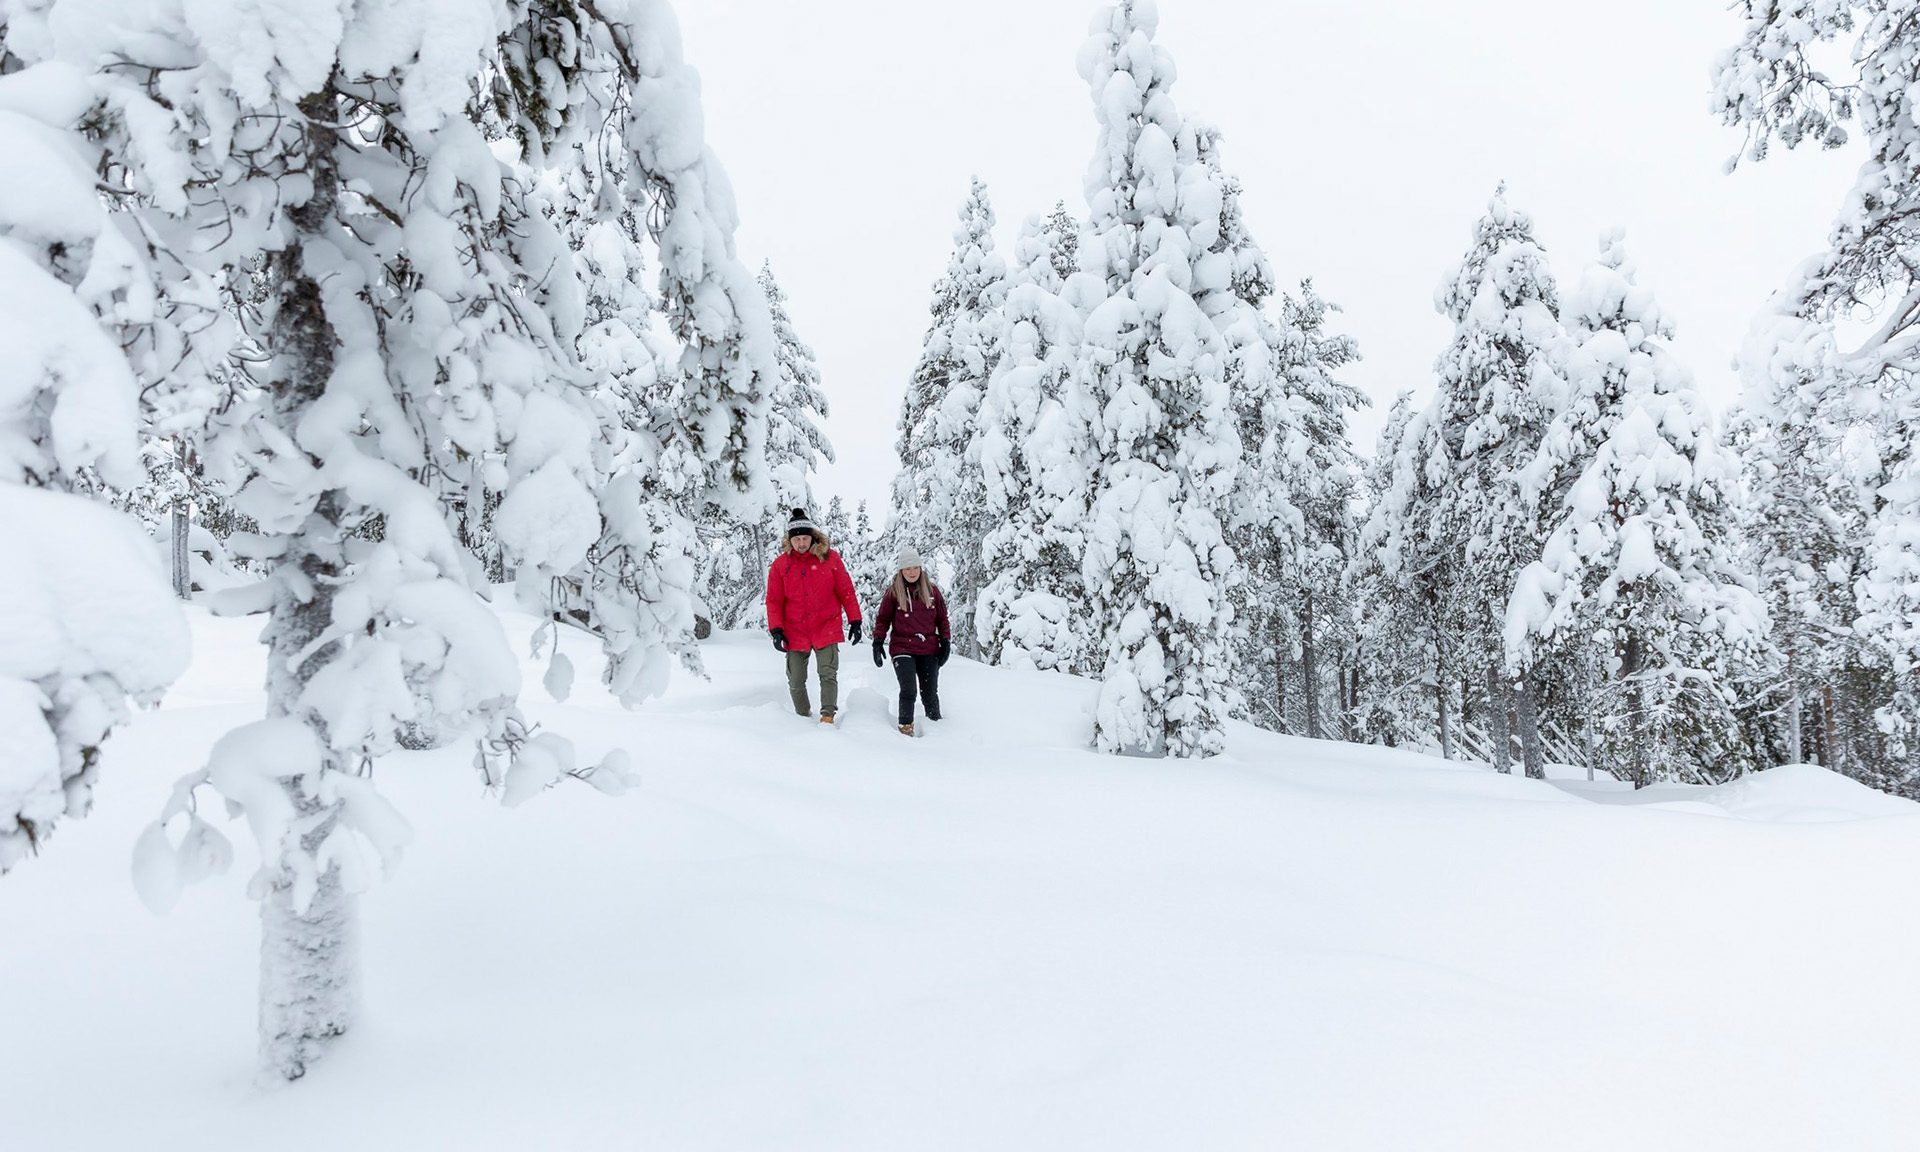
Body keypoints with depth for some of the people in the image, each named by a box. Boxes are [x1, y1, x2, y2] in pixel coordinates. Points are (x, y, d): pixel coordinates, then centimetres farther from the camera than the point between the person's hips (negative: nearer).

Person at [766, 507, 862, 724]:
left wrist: (855, 621, 0)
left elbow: (846, 591, 2)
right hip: (795, 632, 2)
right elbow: (774, 601, 3)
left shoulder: (829, 558, -3)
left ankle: (827, 715, -10)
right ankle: (803, 717, 23)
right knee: (796, 681, 8)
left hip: (826, 629, -2)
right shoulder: (780, 564, 0)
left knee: (828, 674, -12)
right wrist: (776, 630, -7)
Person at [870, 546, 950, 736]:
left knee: (930, 693, 7)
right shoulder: (893, 592, 0)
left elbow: (942, 618, 13)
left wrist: (946, 642, 7)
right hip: (903, 650, -2)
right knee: (908, 691, -15)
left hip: (929, 651, 2)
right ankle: (905, 727, -3)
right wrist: (878, 643, -3)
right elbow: (882, 619, 5)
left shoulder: (931, 590, 7)